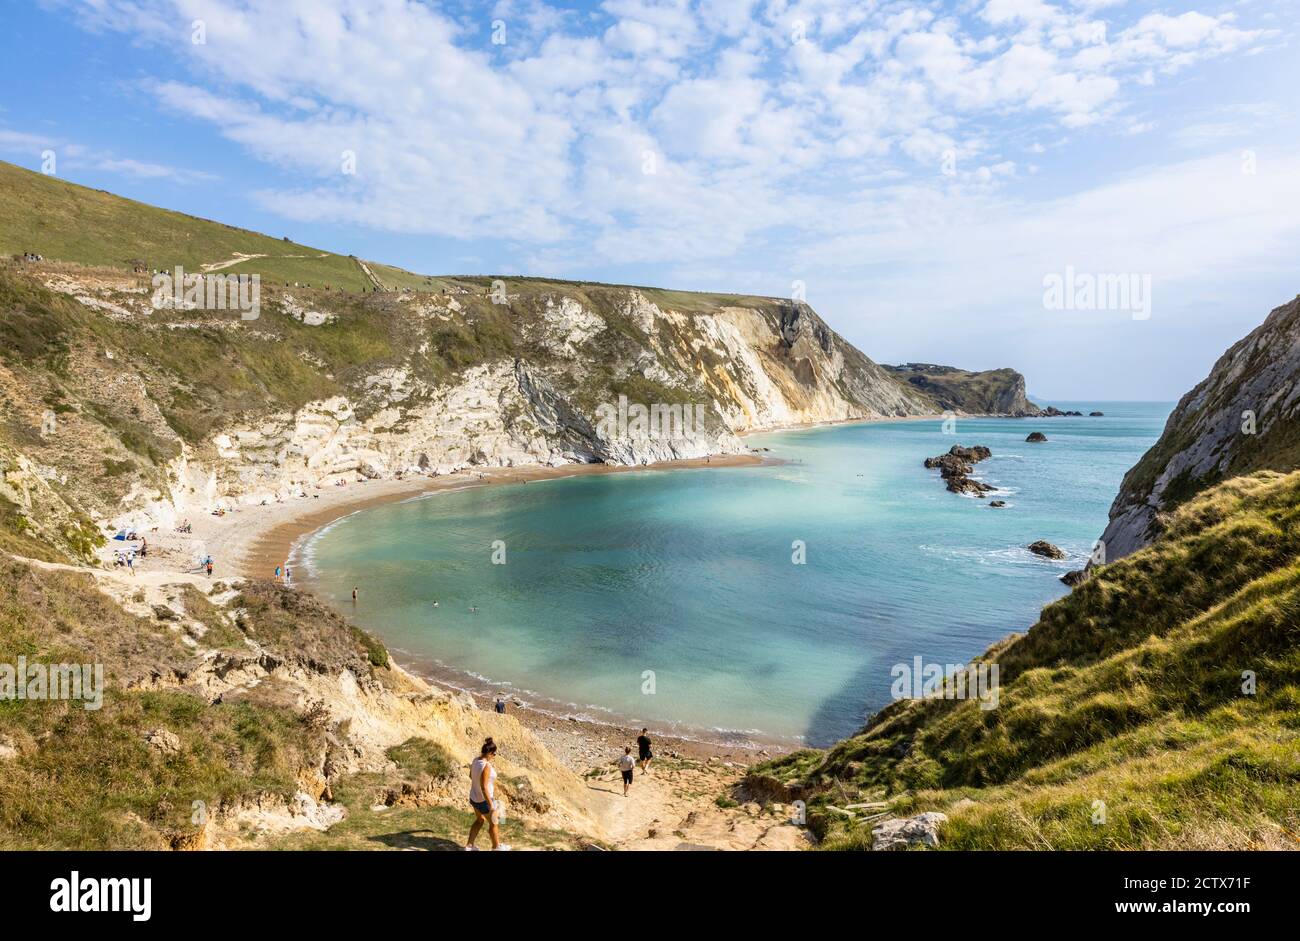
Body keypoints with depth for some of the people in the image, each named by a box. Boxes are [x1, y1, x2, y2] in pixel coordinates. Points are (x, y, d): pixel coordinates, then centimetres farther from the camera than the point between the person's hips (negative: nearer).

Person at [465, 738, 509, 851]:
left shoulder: (475, 760, -6)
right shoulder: (486, 766, -31)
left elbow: (471, 776, 13)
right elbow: (484, 787, -31)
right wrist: (491, 806, -26)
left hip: (474, 798, 8)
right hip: (484, 800, -8)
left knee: (480, 820, 30)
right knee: (493, 823, 17)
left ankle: (469, 845, 36)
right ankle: (496, 846, 36)